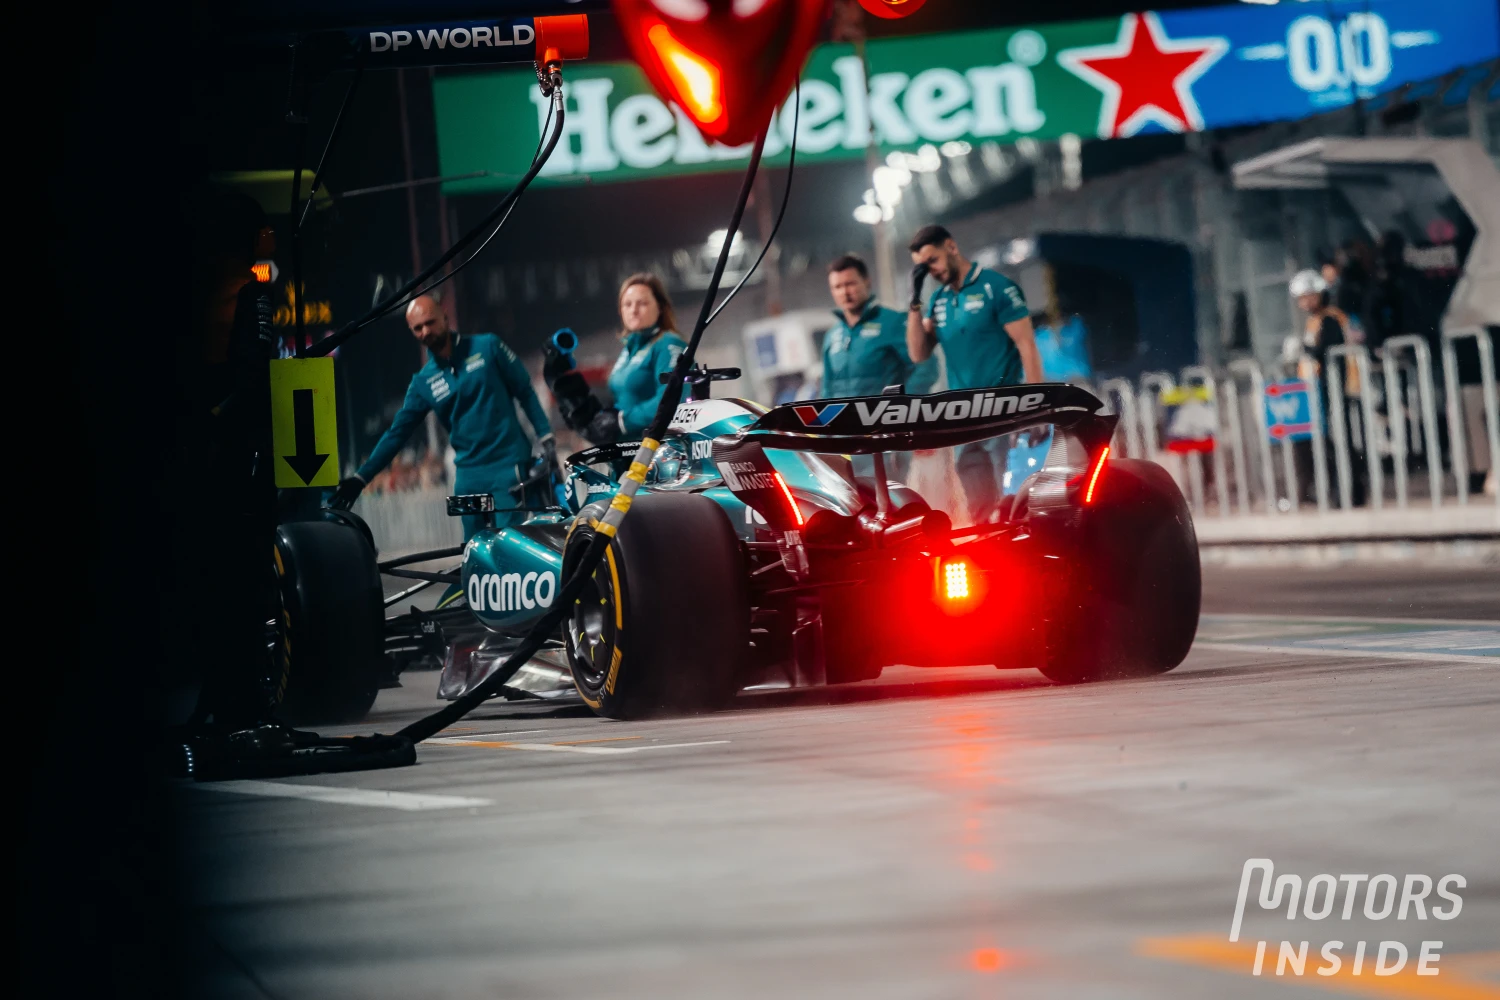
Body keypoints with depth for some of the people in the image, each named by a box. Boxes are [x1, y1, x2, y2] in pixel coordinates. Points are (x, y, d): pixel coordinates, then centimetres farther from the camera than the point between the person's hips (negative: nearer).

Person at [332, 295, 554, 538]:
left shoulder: (487, 347, -1)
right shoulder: (423, 383, 7)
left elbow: (525, 391, 3)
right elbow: (397, 433, 7)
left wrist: (546, 437, -5)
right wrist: (361, 477, 0)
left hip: (508, 465, -4)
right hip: (469, 474, 4)